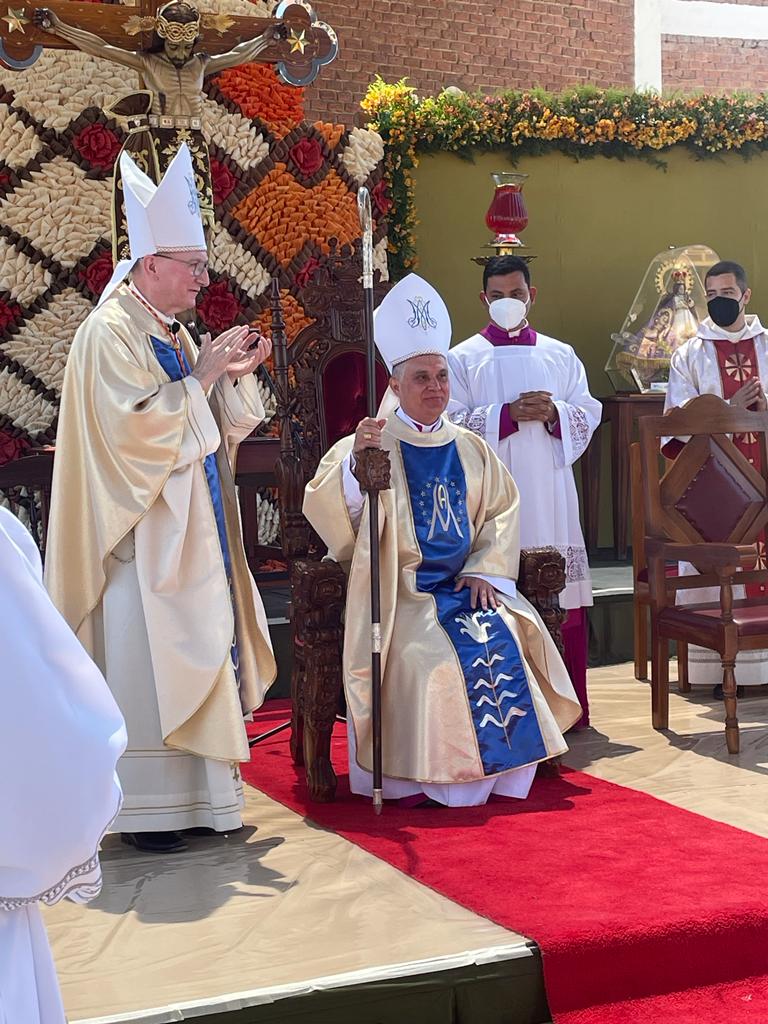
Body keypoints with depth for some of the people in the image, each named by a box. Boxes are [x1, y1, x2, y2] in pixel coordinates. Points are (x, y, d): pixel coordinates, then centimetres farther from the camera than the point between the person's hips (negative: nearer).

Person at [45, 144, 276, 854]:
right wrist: (202, 374, -17)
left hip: (193, 529, 9)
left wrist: (237, 372, 0)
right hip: (144, 535, -9)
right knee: (145, 663, -5)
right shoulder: (111, 331, -11)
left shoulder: (174, 335, 15)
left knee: (197, 655, 10)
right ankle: (145, 809, 2)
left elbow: (219, 425, 16)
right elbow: (139, 423, -21)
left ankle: (199, 795, 17)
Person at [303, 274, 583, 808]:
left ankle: (494, 771, -8)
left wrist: (485, 571, -5)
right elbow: (329, 510, -16)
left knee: (505, 642, -21)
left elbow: (502, 511, 12)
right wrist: (355, 460, -35)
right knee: (428, 655, -28)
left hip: (466, 583, 4)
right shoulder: (374, 444, -1)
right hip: (401, 589, -4)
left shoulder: (470, 448, 14)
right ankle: (419, 779, -12)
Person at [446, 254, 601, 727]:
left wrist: (554, 413, -9)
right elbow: (452, 423, -3)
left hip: (551, 497, 3)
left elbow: (589, 414, 11)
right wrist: (508, 415, -13)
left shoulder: (561, 356, 14)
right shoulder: (463, 359, 6)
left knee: (563, 604, 1)